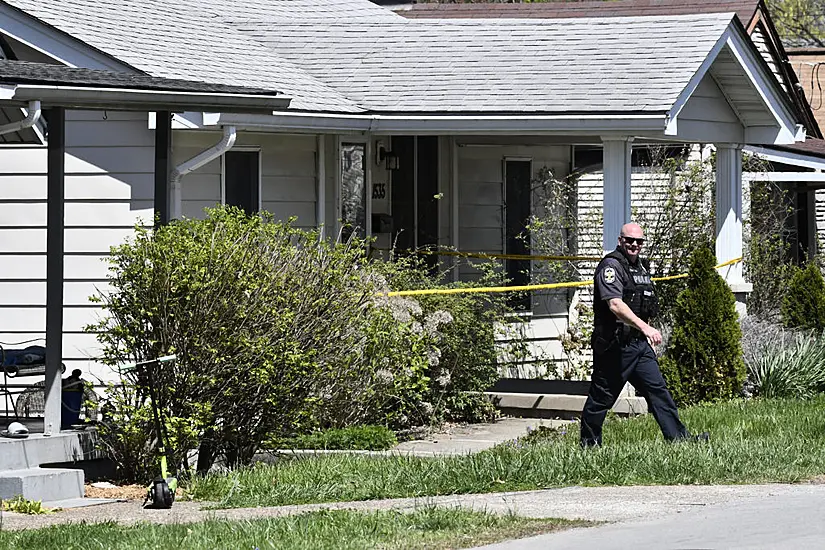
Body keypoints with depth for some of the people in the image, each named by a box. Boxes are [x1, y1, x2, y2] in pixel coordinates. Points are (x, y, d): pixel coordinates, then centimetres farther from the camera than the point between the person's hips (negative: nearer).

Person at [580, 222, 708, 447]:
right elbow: (615, 304, -26)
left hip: (640, 344, 8)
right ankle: (589, 444, 12)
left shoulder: (641, 266, 17)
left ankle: (678, 437, -3)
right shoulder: (611, 266, -12)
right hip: (615, 345, -8)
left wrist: (647, 332, 24)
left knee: (658, 389, 1)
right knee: (601, 396, 1)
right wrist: (645, 327, -35)